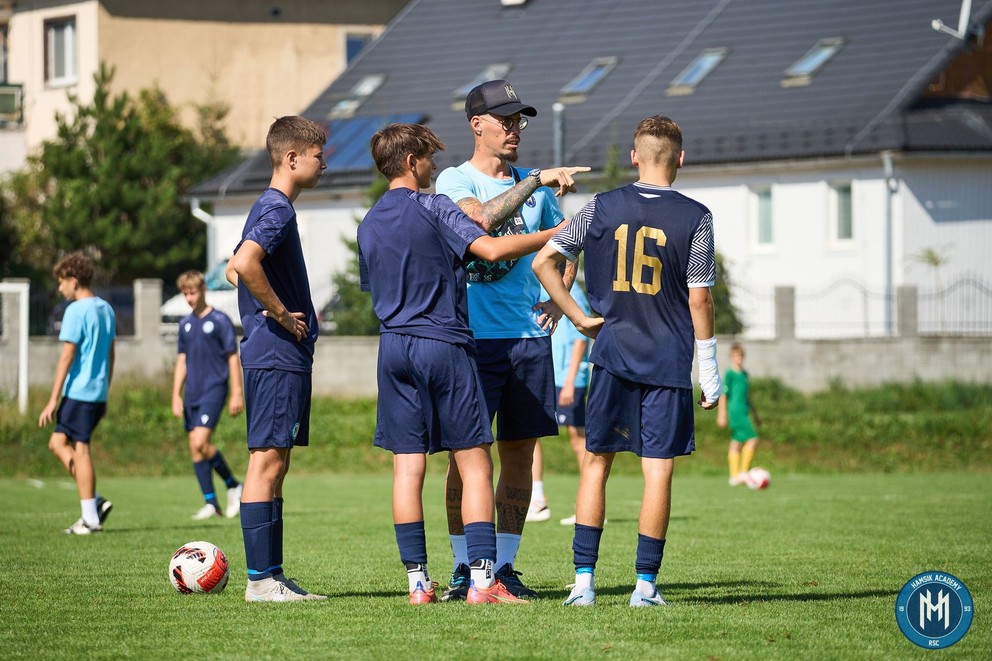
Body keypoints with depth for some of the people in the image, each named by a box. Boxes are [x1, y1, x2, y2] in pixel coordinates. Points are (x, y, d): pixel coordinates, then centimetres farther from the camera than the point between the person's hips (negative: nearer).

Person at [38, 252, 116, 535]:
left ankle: (90, 519, -3)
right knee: (58, 443, 15)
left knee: (80, 450, -3)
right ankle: (94, 501, 7)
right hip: (98, 392, 8)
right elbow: (110, 355, 19)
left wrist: (53, 400, -13)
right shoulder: (106, 309, 14)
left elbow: (67, 356, -15)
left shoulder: (76, 311, -12)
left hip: (79, 392, -8)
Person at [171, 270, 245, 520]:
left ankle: (233, 485, 1)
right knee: (194, 448, 2)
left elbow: (233, 358, -5)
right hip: (192, 394, 6)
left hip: (214, 390, -6)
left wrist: (237, 394, -9)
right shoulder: (186, 323, 12)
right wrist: (176, 395, 9)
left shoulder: (219, 320, -5)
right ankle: (211, 503, 7)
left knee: (200, 442, -18)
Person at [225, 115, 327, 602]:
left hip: (279, 357, 10)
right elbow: (244, 264, -30)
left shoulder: (270, 208, 18)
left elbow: (234, 270, 29)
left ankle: (272, 575, 13)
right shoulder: (277, 209, -13)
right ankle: (260, 580, -8)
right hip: (278, 356, -10)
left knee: (274, 465, 10)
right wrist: (281, 313, -19)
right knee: (267, 462, -9)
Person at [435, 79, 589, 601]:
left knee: (520, 454, 5)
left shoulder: (533, 186, 13)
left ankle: (504, 567, 12)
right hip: (474, 337, -5)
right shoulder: (454, 181, -3)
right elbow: (484, 219, -23)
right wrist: (537, 181, -25)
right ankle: (464, 569, 2)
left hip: (529, 337, 5)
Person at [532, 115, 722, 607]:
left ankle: (584, 580, 5)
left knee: (595, 462, 10)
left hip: (612, 351, 2)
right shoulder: (694, 217, -4)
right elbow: (699, 298, -4)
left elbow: (542, 261, 0)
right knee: (658, 470, 2)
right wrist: (709, 371, 1)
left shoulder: (602, 208, 2)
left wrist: (579, 318, 6)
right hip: (669, 362, -2)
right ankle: (646, 584, 1)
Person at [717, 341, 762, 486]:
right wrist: (721, 415, -12)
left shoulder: (745, 374, 17)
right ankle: (743, 472, -11)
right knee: (752, 439, -14)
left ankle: (735, 476, 10)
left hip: (744, 412, 8)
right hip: (736, 412, -8)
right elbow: (723, 395, -8)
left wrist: (756, 414, 29)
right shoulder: (730, 374, -7)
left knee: (737, 443, 8)